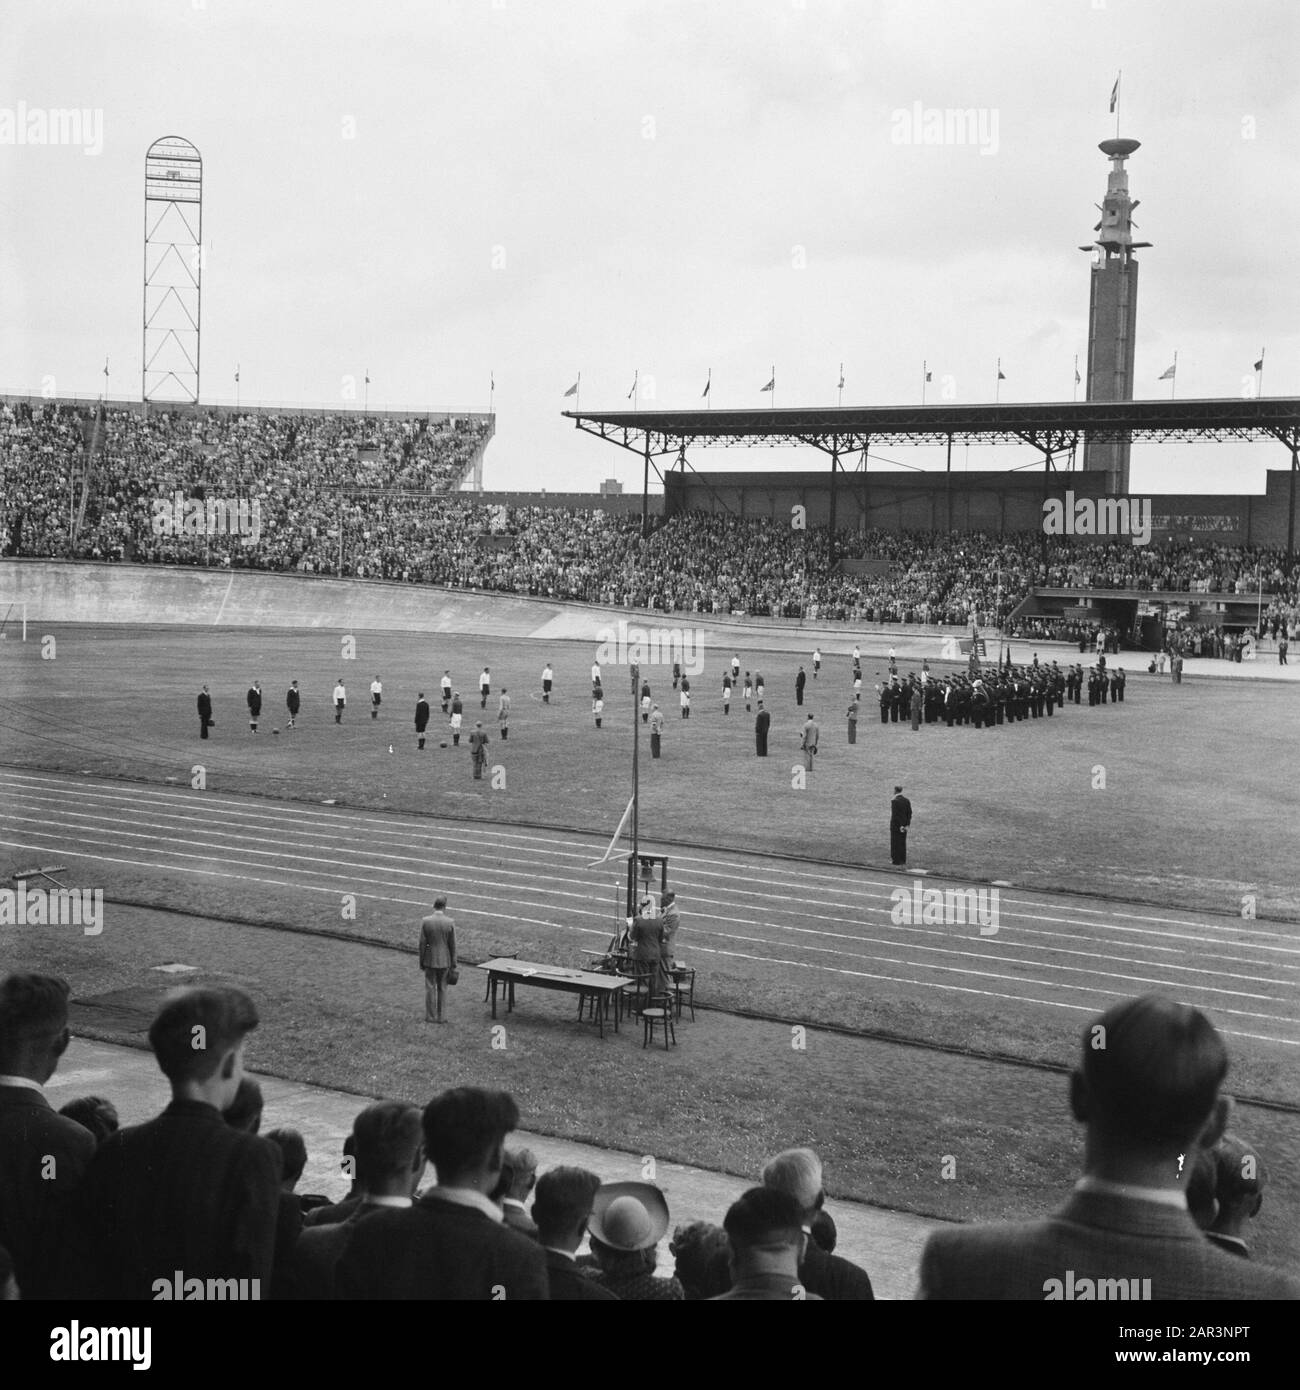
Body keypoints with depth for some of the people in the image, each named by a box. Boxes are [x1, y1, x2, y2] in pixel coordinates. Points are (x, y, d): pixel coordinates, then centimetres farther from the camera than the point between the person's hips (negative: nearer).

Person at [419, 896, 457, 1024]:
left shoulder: (425, 921, -10)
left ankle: (430, 1017, 10)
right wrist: (453, 964, 4)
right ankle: (440, 1016, 13)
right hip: (444, 961, 0)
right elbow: (453, 945, -5)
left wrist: (421, 962, 2)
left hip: (430, 960, 0)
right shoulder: (450, 923, -9)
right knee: (442, 988, 11)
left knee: (430, 988, 8)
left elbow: (422, 943, -7)